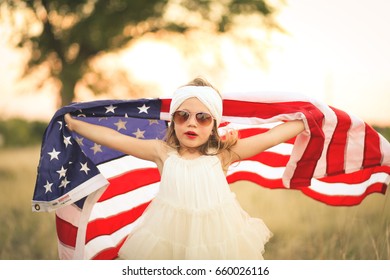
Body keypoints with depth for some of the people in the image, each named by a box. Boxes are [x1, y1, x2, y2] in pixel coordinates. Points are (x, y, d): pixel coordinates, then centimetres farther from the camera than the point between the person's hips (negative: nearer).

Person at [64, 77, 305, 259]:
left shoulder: (223, 153, -6)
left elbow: (272, 136, -4)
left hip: (217, 237, 0)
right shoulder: (163, 152, -5)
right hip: (170, 239, 0)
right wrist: (73, 124, 0)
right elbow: (112, 138, -3)